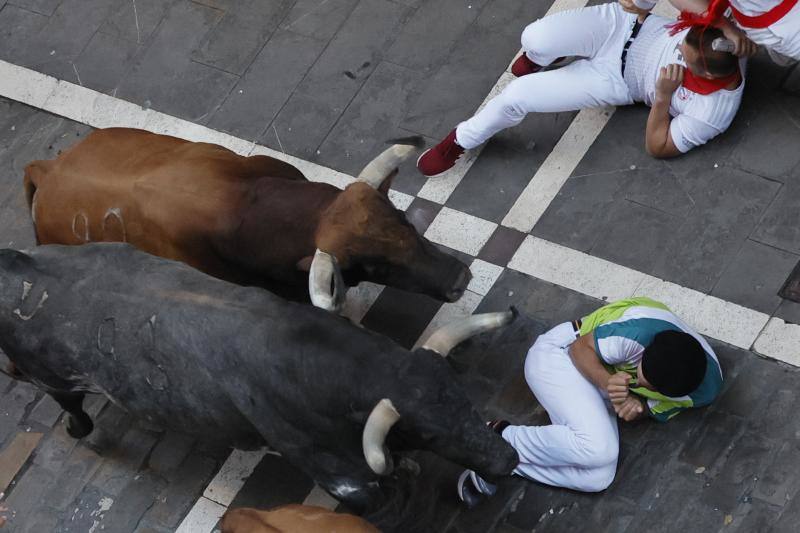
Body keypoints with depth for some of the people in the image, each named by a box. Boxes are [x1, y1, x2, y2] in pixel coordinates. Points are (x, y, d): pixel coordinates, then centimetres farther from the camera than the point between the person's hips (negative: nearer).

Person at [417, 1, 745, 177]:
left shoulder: (712, 114, -29)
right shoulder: (723, 34, -24)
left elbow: (657, 147, -16)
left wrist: (663, 96, -30)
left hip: (617, 80, -2)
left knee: (518, 95, -13)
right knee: (536, 39, -22)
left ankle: (460, 144, 21)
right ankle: (536, 59, 23)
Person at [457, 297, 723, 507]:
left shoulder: (706, 389, -16)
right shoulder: (641, 332, -36)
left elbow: (659, 409, 2)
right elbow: (581, 348, -18)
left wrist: (639, 406, -21)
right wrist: (607, 382, -36)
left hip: (597, 392, 6)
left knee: (598, 478, -18)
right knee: (598, 448, -31)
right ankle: (501, 438, -11)